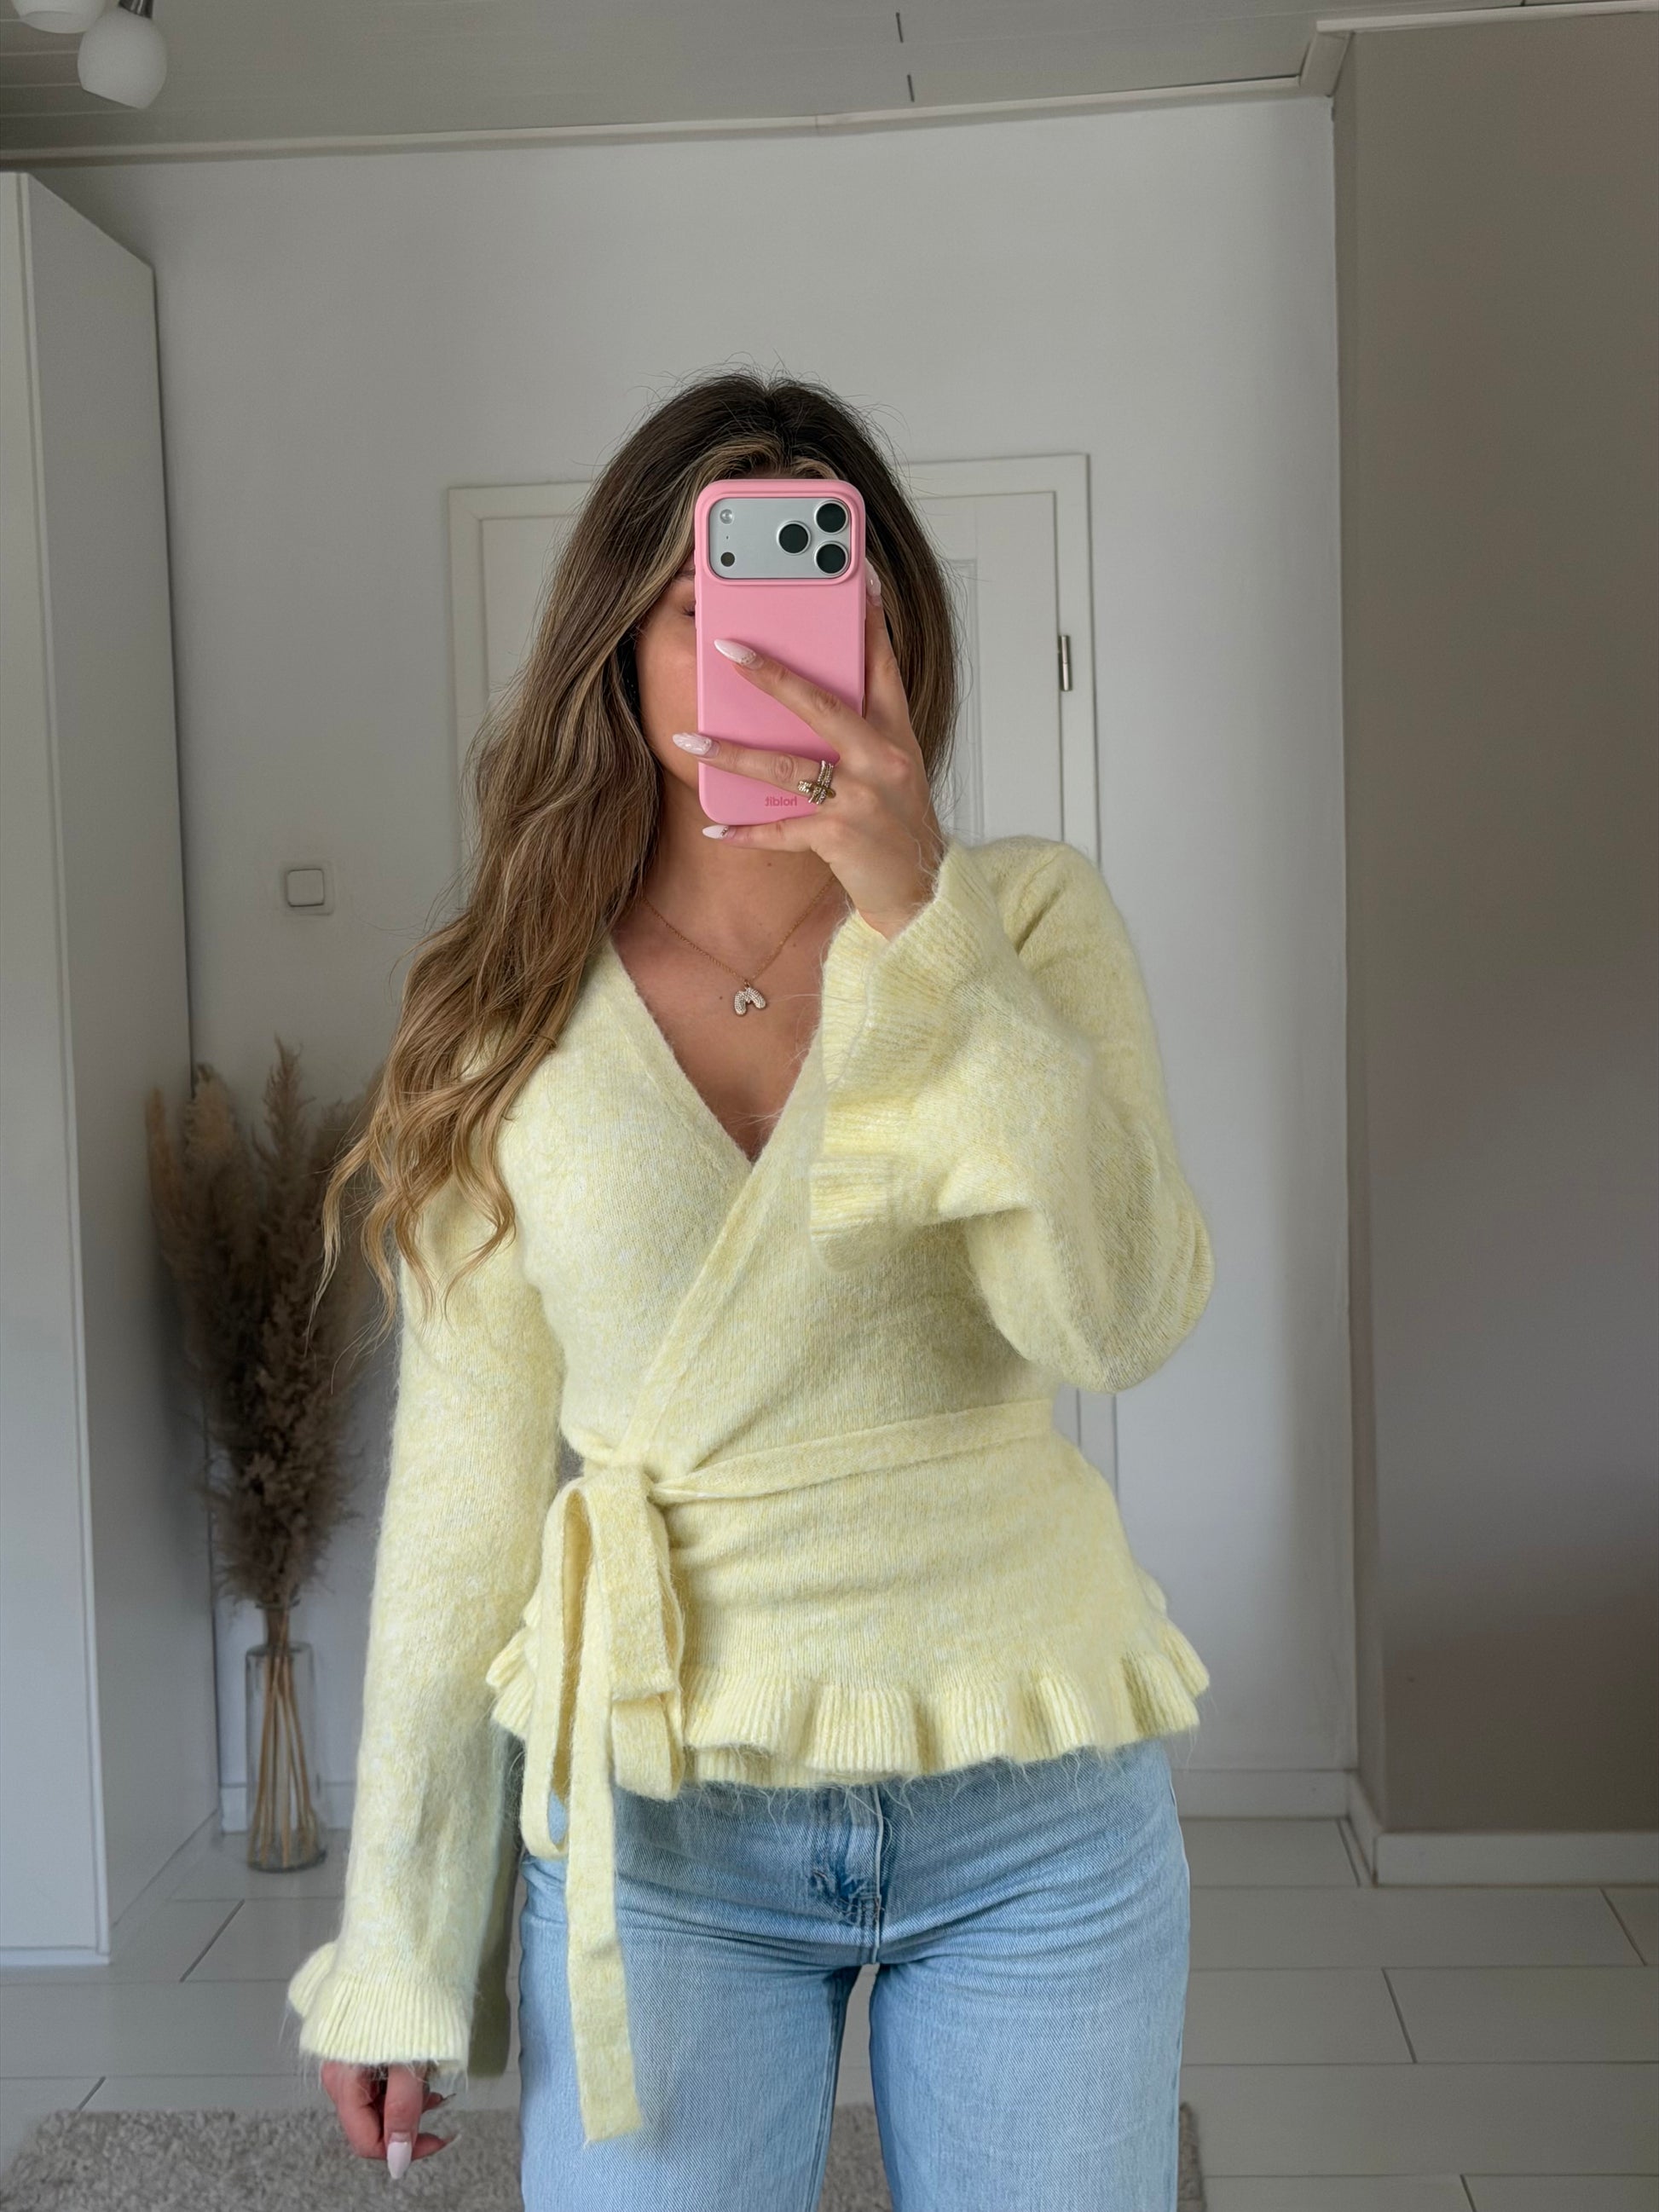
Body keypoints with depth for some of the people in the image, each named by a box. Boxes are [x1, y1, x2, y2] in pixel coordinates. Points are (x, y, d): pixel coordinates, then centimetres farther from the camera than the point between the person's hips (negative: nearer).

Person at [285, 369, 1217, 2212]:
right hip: (655, 1823, 0)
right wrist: (395, 1950, 4)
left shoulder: (1029, 918, -4)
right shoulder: (510, 1014, -1)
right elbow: (463, 1486, 1)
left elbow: (1122, 1319, -18)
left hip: (1036, 1806, 0)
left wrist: (921, 920, -26)